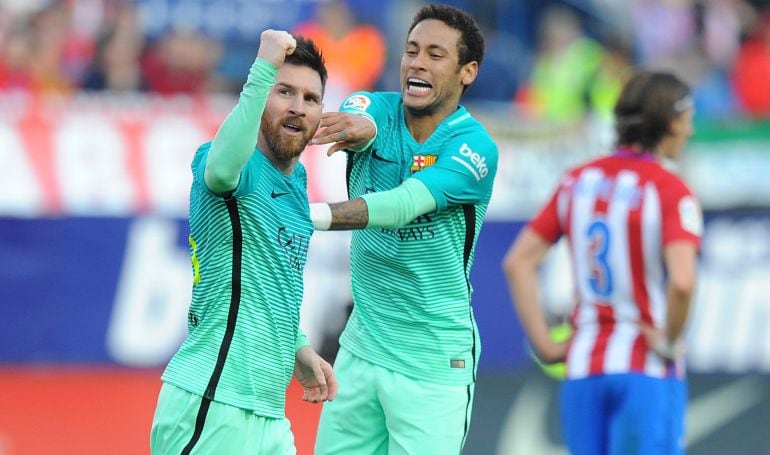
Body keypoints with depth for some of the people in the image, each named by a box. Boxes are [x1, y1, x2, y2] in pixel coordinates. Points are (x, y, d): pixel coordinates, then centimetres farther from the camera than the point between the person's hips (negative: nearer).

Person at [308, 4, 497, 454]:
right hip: (362, 346, 5)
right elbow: (357, 122, -24)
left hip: (433, 365, -5)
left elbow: (403, 206, -29)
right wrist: (359, 127, -51)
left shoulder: (474, 147, -15)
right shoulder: (376, 109, 0)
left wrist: (307, 215, -43)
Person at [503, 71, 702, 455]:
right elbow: (682, 282, -25)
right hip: (647, 369, -5)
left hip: (583, 367, 5)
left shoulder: (578, 181, 7)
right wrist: (669, 341, -10)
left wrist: (544, 344, 5)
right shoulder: (671, 191, -10)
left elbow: (517, 263, 5)